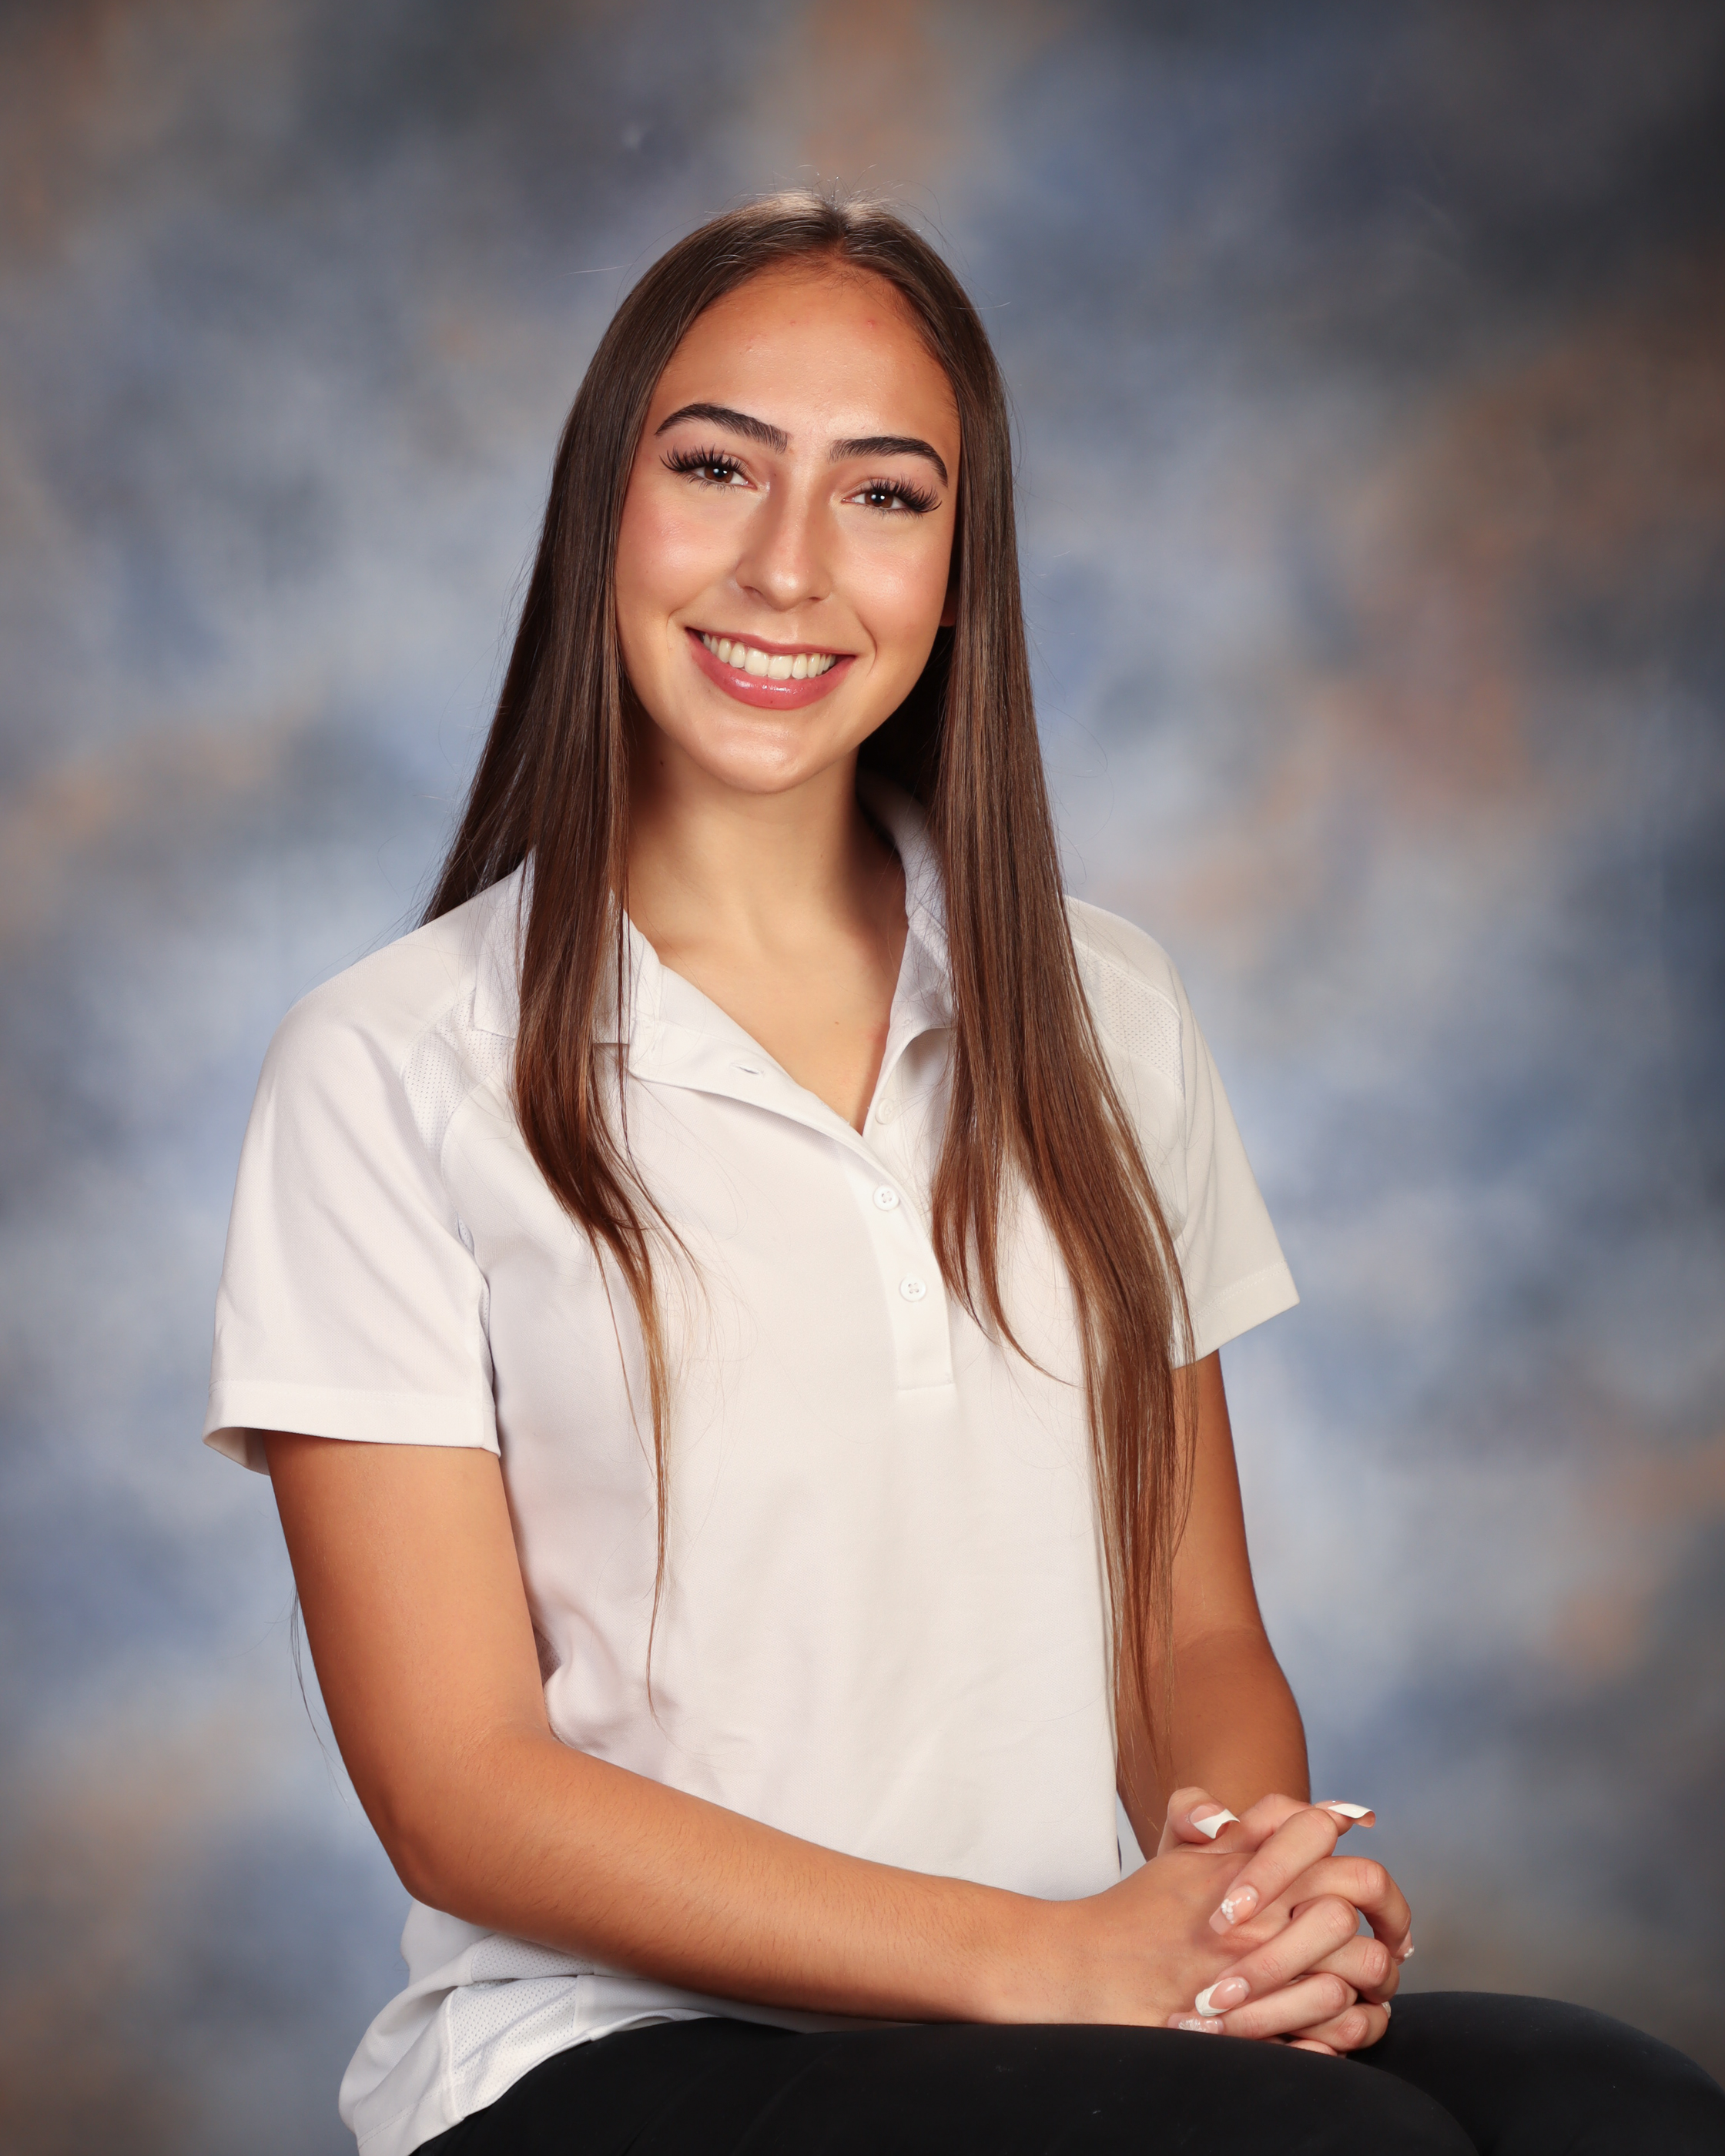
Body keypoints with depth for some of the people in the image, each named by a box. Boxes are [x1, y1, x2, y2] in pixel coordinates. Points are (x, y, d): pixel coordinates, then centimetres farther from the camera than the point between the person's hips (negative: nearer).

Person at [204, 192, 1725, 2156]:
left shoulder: (1100, 1016, 13)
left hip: (1117, 1990, 5)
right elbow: (457, 1790, -6)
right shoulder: (393, 1069, -1)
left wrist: (1263, 1866, -10)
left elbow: (1196, 1635, 14)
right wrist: (1044, 1956, -17)